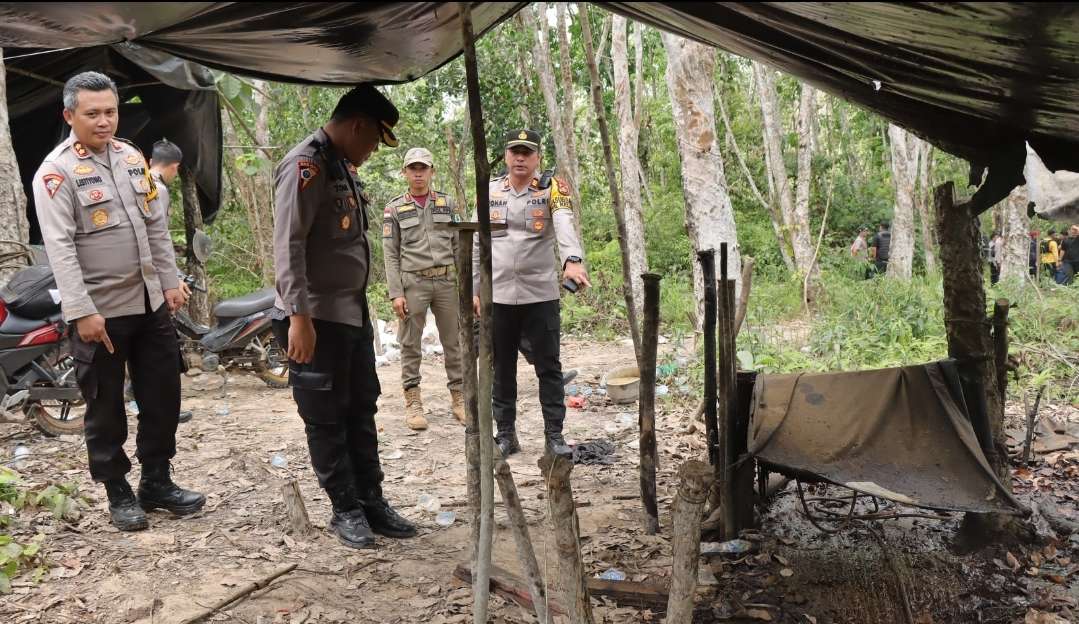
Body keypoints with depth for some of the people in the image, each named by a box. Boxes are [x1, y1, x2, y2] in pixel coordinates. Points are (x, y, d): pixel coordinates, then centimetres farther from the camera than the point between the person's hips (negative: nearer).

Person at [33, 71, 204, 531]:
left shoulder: (132, 157, 9)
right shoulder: (56, 173, -11)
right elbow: (60, 248, -17)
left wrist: (170, 281, 12)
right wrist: (81, 312, -22)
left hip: (150, 303, 6)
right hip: (99, 311, -6)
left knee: (163, 396, 12)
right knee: (106, 408, 6)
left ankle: (157, 482, 26)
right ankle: (119, 493, 20)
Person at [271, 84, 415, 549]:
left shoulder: (342, 167, 15)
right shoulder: (306, 164, -14)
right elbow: (288, 245, -21)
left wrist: (358, 305, 17)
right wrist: (299, 316, -26)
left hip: (353, 313, 10)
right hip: (318, 318, -9)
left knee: (361, 411, 13)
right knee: (327, 419, 3)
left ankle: (372, 504, 22)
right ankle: (346, 510, 14)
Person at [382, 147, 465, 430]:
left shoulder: (447, 203, 9)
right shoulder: (394, 209, 4)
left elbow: (459, 245, 9)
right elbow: (390, 255, 0)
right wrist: (396, 293, -8)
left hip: (447, 280, 2)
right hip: (413, 282, -2)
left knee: (453, 341, 5)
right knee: (410, 344, 2)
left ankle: (459, 398, 14)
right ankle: (412, 401, 10)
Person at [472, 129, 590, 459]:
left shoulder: (551, 189, -3)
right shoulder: (490, 191, 8)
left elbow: (565, 225, -23)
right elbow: (479, 244, 12)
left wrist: (572, 260, -42)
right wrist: (475, 289, 9)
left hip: (541, 295, -2)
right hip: (498, 296, 3)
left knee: (548, 367, 4)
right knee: (502, 369, 10)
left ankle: (554, 434, 14)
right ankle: (506, 434, 21)